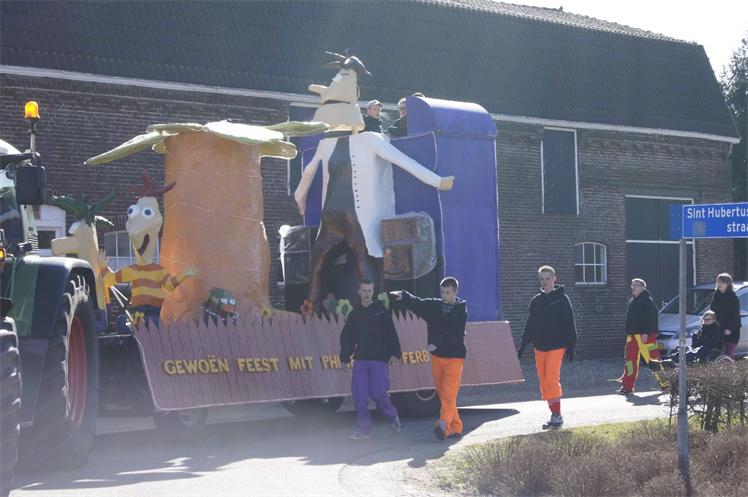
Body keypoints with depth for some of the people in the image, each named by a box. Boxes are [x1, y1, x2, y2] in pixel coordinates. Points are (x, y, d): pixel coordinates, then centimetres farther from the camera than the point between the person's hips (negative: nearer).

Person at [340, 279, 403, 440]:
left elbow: (391, 334, -2)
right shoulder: (354, 314, 12)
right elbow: (347, 337, 15)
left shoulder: (382, 311, 2)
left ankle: (393, 417, 18)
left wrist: (394, 353, -11)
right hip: (360, 360, 4)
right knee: (359, 394, -3)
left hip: (379, 360, -4)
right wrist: (345, 356, 7)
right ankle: (363, 429, 4)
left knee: (378, 393, -9)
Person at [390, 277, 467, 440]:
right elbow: (417, 303, -6)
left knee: (449, 395, -14)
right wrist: (403, 296, -25)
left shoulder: (461, 310, -5)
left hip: (454, 357, -5)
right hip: (437, 356, 5)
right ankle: (455, 428, 15)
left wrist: (437, 343, -29)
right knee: (442, 395, 8)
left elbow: (454, 333, -18)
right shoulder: (434, 306, 7)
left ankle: (443, 425, -25)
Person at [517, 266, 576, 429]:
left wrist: (571, 347, -9)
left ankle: (557, 415, -5)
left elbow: (569, 325, -4)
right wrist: (523, 345, 10)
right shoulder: (536, 301, 11)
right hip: (539, 347, 5)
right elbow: (530, 325, 16)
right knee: (544, 382, 5)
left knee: (551, 380, -13)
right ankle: (554, 415, 13)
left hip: (556, 347, -5)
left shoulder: (562, 299, -3)